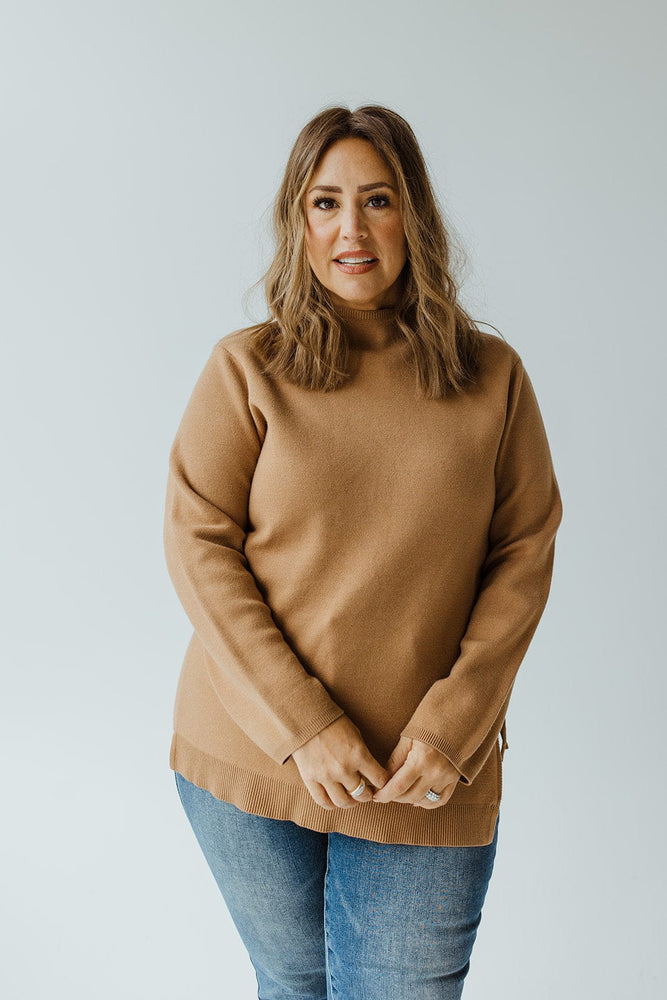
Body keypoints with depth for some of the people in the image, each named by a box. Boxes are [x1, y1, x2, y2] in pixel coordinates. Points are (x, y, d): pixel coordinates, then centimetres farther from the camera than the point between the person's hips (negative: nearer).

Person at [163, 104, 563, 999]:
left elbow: (524, 556, 0)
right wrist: (302, 726, -14)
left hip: (427, 785, 0)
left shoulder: (492, 378, 0)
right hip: (252, 757, 1)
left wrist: (455, 723, -10)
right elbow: (198, 547, -7)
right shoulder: (248, 369, -4)